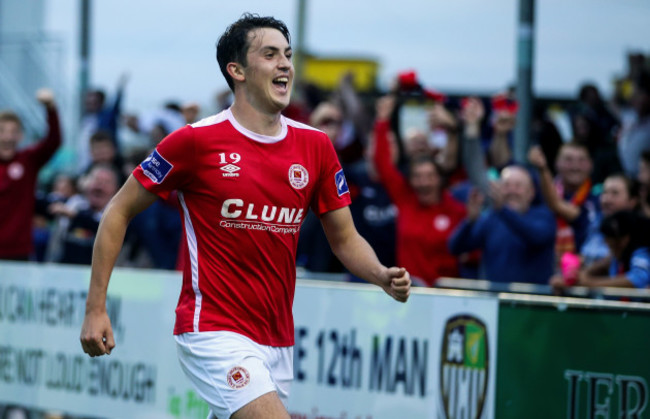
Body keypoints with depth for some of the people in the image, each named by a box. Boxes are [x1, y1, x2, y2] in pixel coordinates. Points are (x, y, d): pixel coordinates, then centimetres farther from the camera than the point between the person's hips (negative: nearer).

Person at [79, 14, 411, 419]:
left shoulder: (316, 146, 6)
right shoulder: (197, 140, -9)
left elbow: (345, 239, 12)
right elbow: (120, 211, 0)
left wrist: (383, 276, -10)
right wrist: (96, 308, -4)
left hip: (278, 340, 6)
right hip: (214, 332, -6)